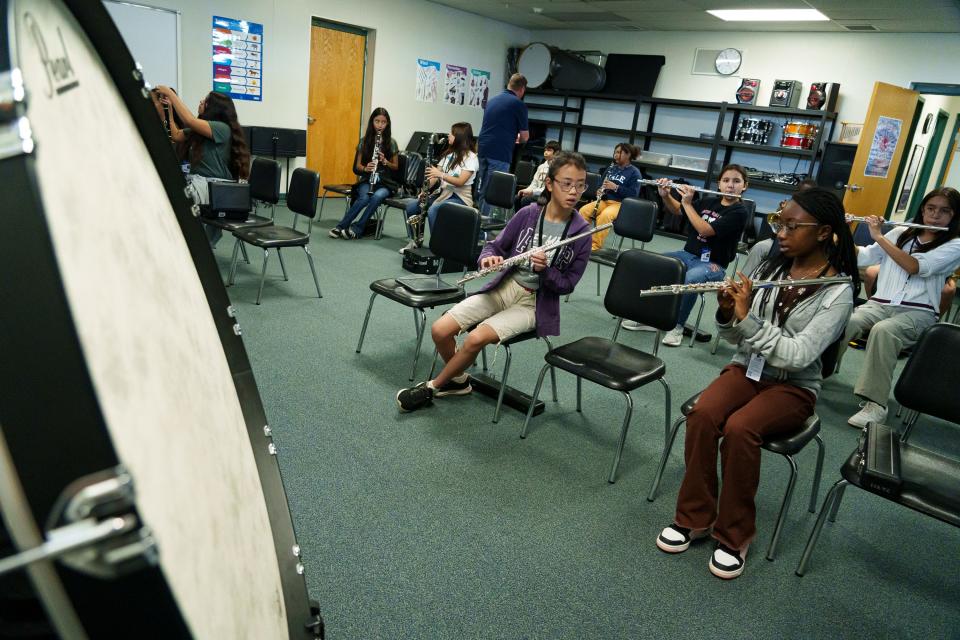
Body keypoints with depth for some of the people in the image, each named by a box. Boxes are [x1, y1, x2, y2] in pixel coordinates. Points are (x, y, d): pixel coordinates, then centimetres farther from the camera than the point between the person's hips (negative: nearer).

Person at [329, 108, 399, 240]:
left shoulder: (391, 143, 4)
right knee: (364, 198, -34)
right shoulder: (364, 141, 5)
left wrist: (385, 161, -13)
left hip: (385, 183, 0)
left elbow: (396, 167, 7)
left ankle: (356, 229, -28)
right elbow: (357, 167, 4)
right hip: (367, 180, 0)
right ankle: (341, 226, -26)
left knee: (377, 197, -35)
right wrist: (365, 168, -20)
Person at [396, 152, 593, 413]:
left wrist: (545, 269, -23)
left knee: (476, 338, -26)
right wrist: (488, 258, -19)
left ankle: (432, 387, 0)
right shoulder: (528, 214, -2)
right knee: (440, 330, -14)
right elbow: (496, 246, 5)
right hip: (503, 288, 3)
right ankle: (458, 380, 15)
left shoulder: (581, 232, -8)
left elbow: (567, 284, -3)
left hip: (535, 303, -3)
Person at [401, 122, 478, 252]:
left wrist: (440, 174, -30)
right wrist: (426, 188, -9)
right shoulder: (449, 154, 16)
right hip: (443, 193, 8)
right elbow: (435, 175, 9)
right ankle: (414, 241, 6)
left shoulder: (470, 157, -7)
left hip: (460, 198, -7)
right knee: (411, 207, -7)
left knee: (432, 211, -34)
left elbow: (460, 182, -19)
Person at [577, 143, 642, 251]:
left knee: (604, 215, -37)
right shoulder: (611, 168, 15)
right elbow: (602, 184, 22)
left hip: (621, 204, -6)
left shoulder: (634, 172, -4)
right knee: (583, 210, -20)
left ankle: (595, 246, -32)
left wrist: (615, 187, -20)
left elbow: (633, 194, -13)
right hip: (605, 200, 6)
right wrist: (600, 191, -2)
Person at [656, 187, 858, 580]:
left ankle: (735, 534, -12)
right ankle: (695, 517, -9)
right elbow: (736, 338, 5)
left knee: (739, 429, -32)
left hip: (794, 385, -4)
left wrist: (747, 316, -28)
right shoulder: (765, 267, 2)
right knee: (702, 414, -27)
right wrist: (727, 314, -16)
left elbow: (798, 356, -23)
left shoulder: (838, 291, -12)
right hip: (747, 368, 4)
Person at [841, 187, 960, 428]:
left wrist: (879, 236, -11)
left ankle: (875, 404, -39)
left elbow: (915, 266, -13)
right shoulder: (900, 233, 17)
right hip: (880, 304, 3)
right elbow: (861, 258, 14)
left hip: (917, 312, -3)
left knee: (883, 330, -38)